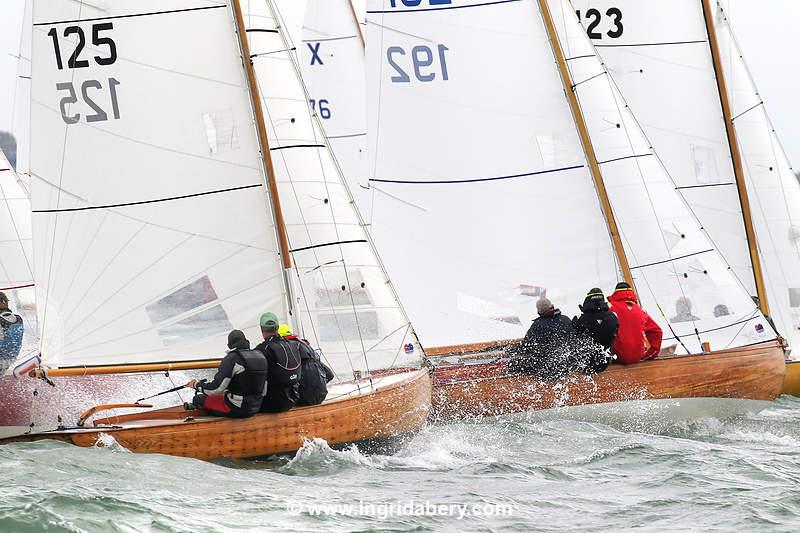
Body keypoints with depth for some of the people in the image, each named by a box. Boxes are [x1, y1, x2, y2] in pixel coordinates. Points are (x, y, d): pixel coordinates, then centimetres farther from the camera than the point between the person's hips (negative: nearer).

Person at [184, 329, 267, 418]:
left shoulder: (232, 358, -16)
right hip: (255, 409, 8)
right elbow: (263, 392, 10)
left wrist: (197, 385, -1)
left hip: (235, 410, -8)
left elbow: (216, 388, -18)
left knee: (198, 399, 5)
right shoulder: (261, 357, 4)